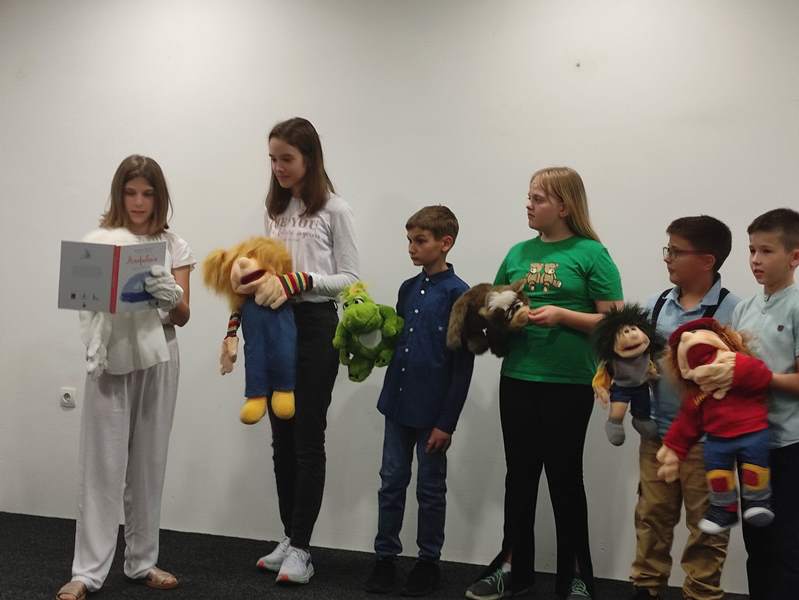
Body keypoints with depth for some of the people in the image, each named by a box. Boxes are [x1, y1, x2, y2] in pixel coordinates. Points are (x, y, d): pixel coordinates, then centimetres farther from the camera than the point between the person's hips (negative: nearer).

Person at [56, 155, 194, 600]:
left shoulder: (174, 246, 7)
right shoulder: (97, 241, 4)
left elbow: (182, 316, 2)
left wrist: (169, 298, -20)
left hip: (157, 359, 2)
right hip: (111, 358, -2)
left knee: (149, 463, 9)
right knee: (103, 464, -2)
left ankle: (142, 562, 20)